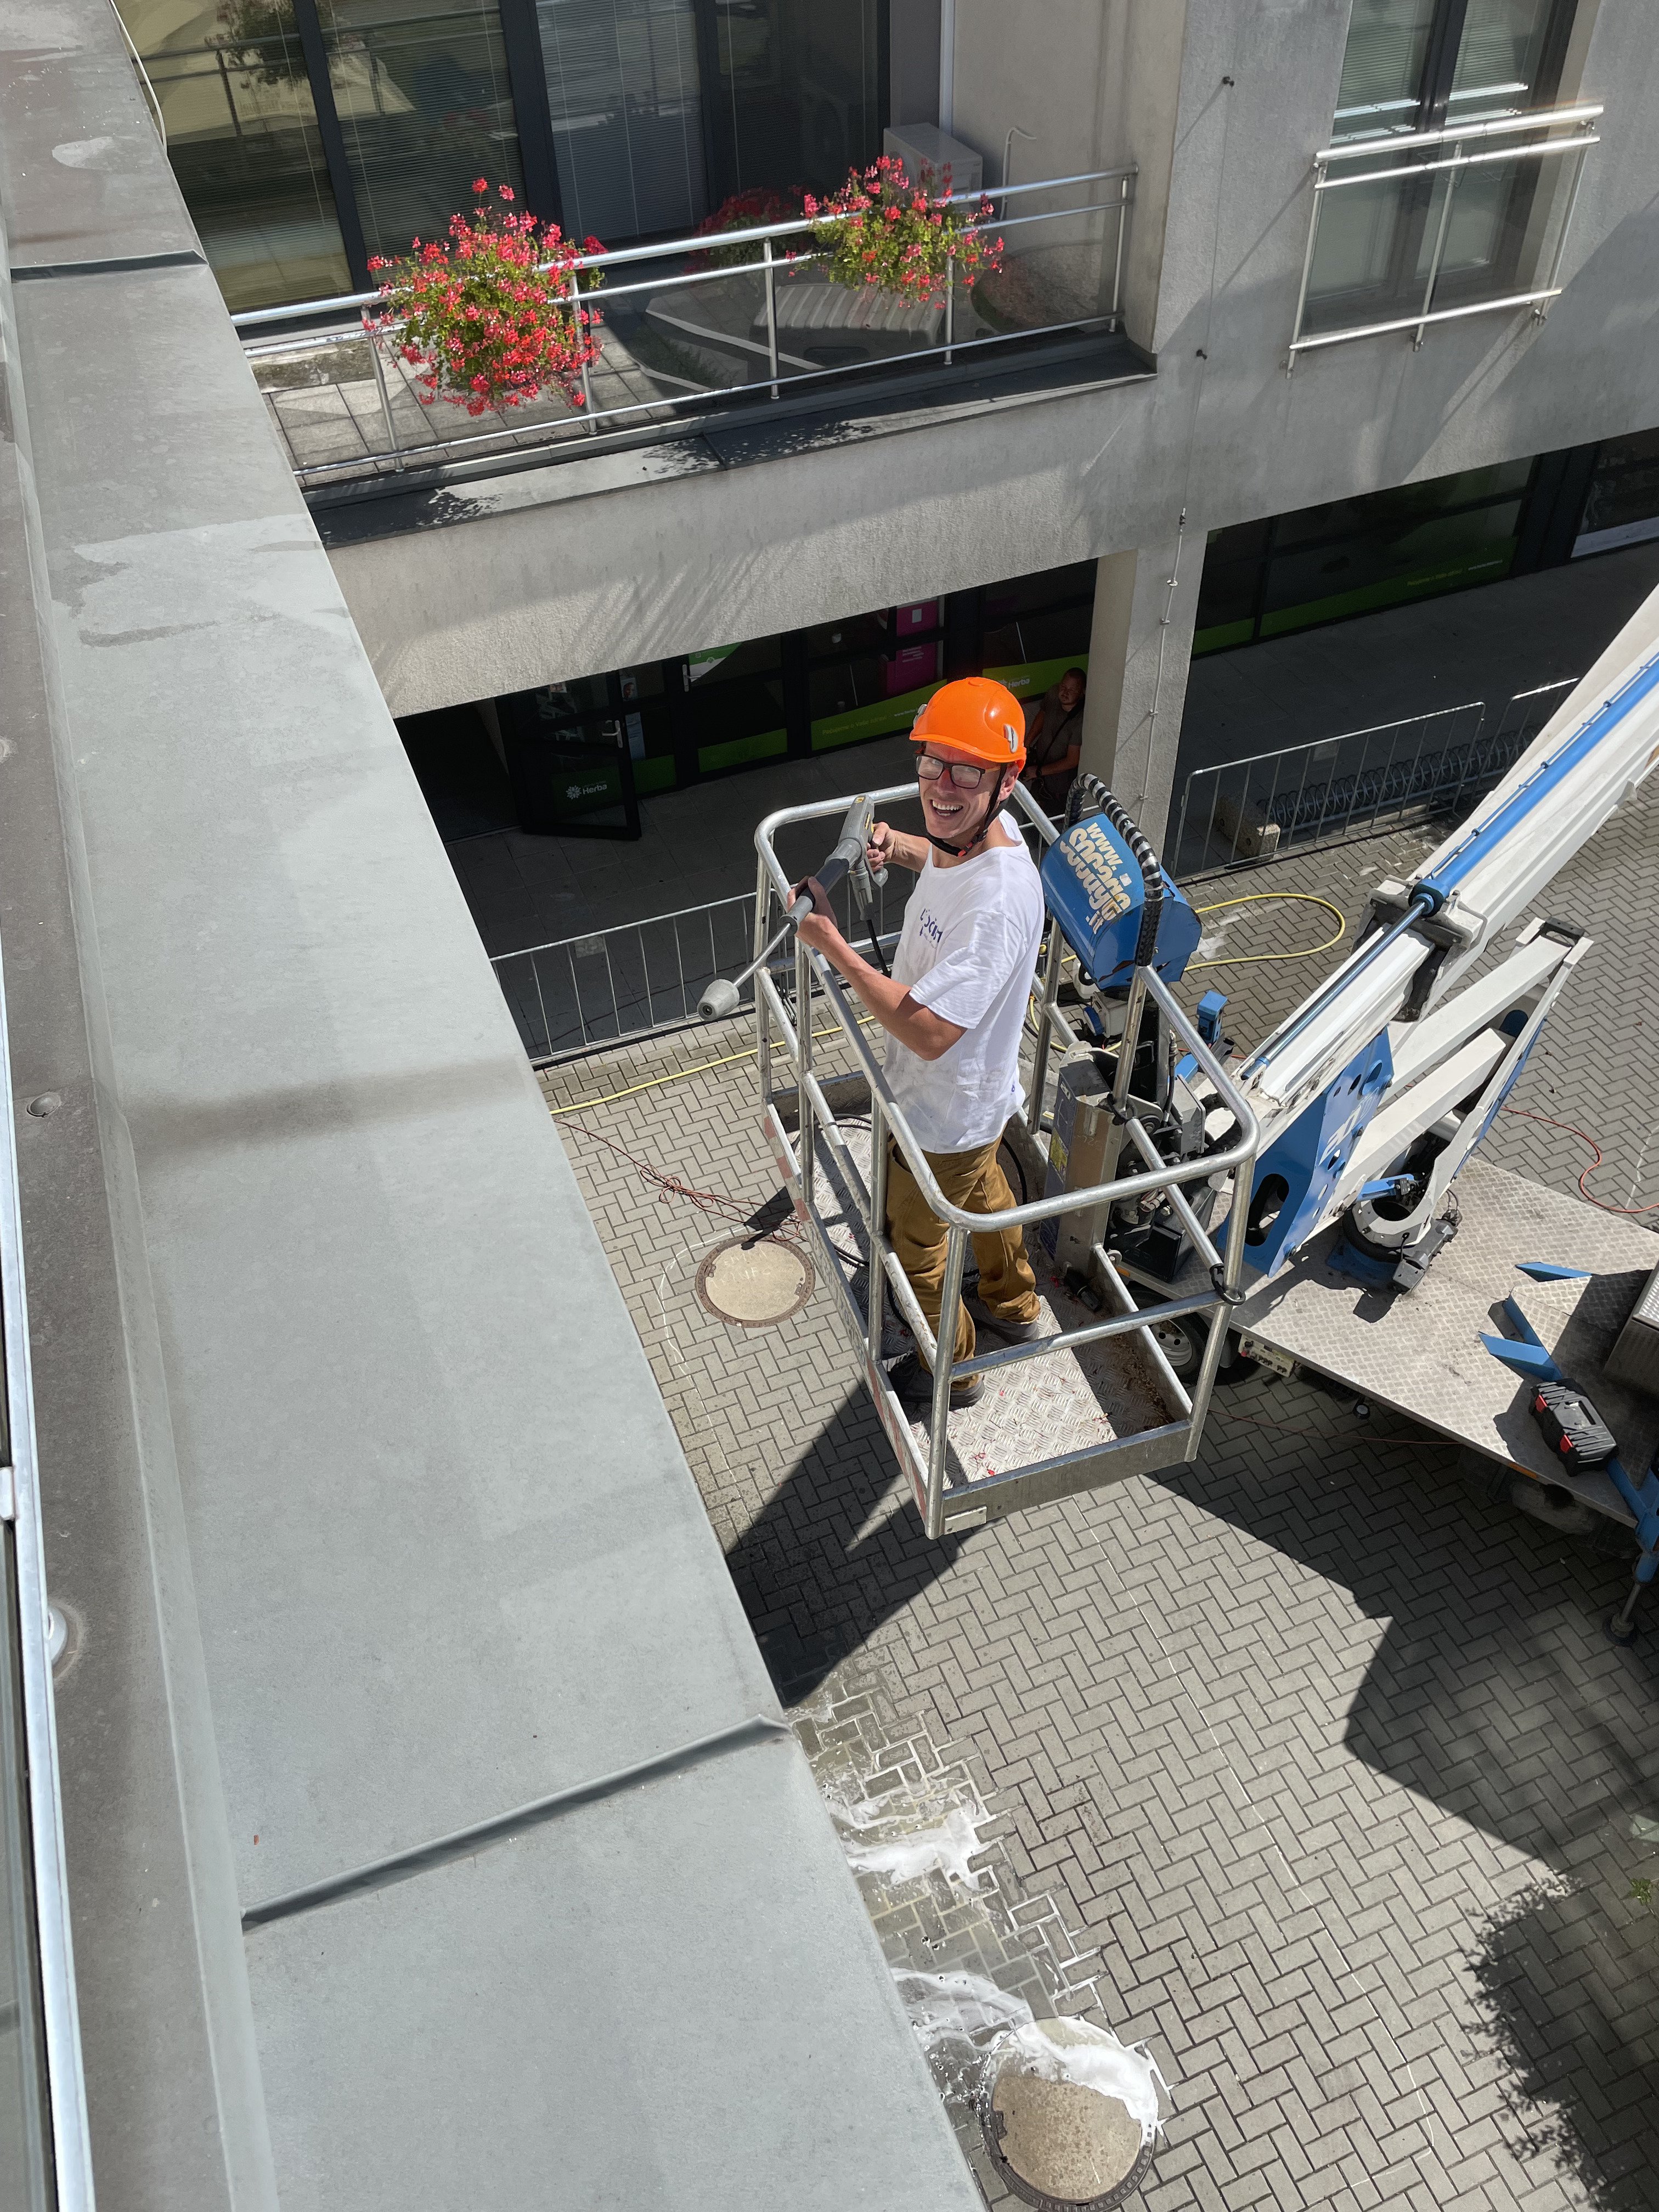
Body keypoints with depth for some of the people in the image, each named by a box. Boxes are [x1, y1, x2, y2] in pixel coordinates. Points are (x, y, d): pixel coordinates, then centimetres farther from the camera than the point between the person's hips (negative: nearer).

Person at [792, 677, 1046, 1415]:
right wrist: (897, 845, -7)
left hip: (944, 1116, -9)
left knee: (915, 1249, 17)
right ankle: (1012, 1306, 63)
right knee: (982, 1190, 34)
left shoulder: (998, 902, -40)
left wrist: (833, 946, -37)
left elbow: (929, 1032, -43)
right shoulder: (983, 829, -12)